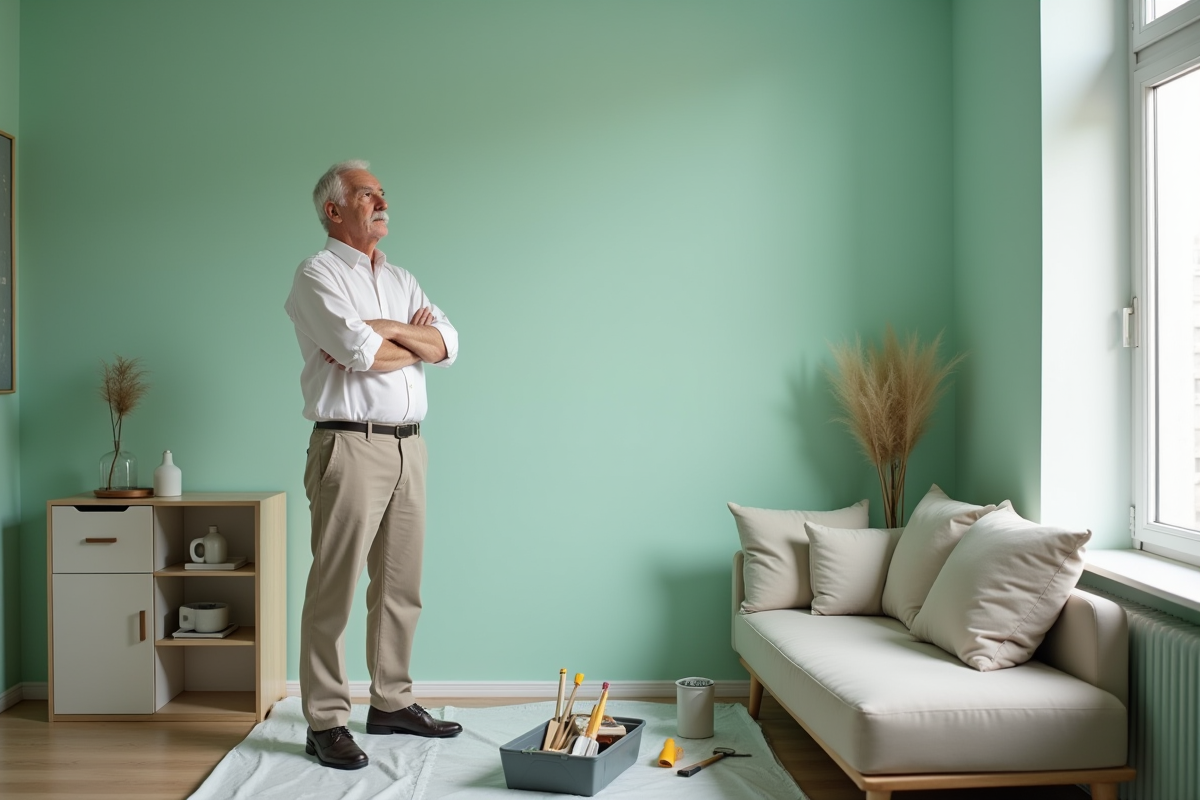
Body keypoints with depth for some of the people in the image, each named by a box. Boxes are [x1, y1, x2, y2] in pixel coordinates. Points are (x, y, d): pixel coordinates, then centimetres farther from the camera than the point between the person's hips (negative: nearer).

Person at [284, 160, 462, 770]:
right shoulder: (318, 275, -2)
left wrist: (383, 330, -8)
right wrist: (416, 343, 0)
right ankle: (325, 722, 5)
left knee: (400, 586, 12)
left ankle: (391, 702, 25)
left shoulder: (400, 280, 20)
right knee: (334, 588, -4)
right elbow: (360, 352, -17)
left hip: (408, 445, 7)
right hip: (350, 447, -7)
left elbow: (448, 343, 6)